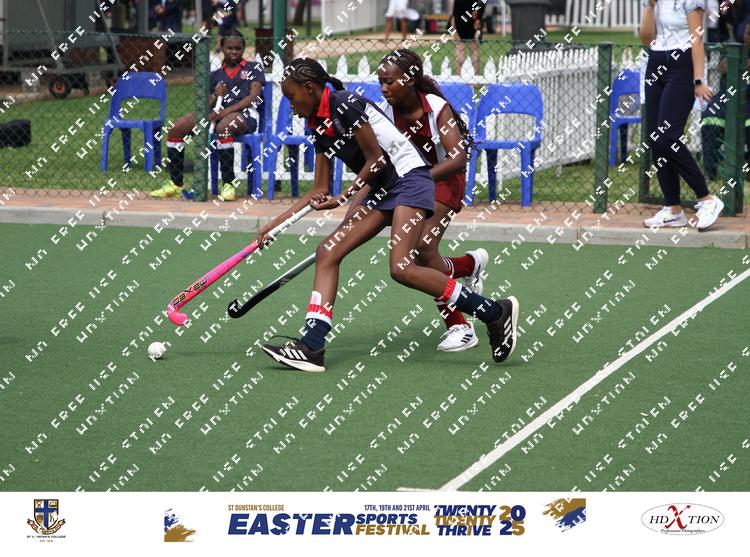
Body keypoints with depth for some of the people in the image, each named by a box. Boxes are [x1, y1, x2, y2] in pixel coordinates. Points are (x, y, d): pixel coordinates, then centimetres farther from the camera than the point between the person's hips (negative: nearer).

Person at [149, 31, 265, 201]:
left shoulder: (254, 68, 12)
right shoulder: (216, 74, 24)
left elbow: (254, 96, -4)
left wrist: (226, 111, -15)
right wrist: (215, 96, -7)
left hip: (245, 113, -5)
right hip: (219, 114, 5)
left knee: (223, 127, -41)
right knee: (175, 128, -11)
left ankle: (228, 185, -37)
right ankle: (176, 184, -8)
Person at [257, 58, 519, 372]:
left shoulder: (345, 104, -12)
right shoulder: (319, 126, 15)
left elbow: (376, 159, -12)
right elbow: (319, 191, 18)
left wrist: (343, 198, -11)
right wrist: (274, 225, 14)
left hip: (409, 179, -10)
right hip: (382, 192, 10)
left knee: (402, 269, -22)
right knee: (327, 252, -2)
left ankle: (495, 313, -14)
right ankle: (312, 346, -8)